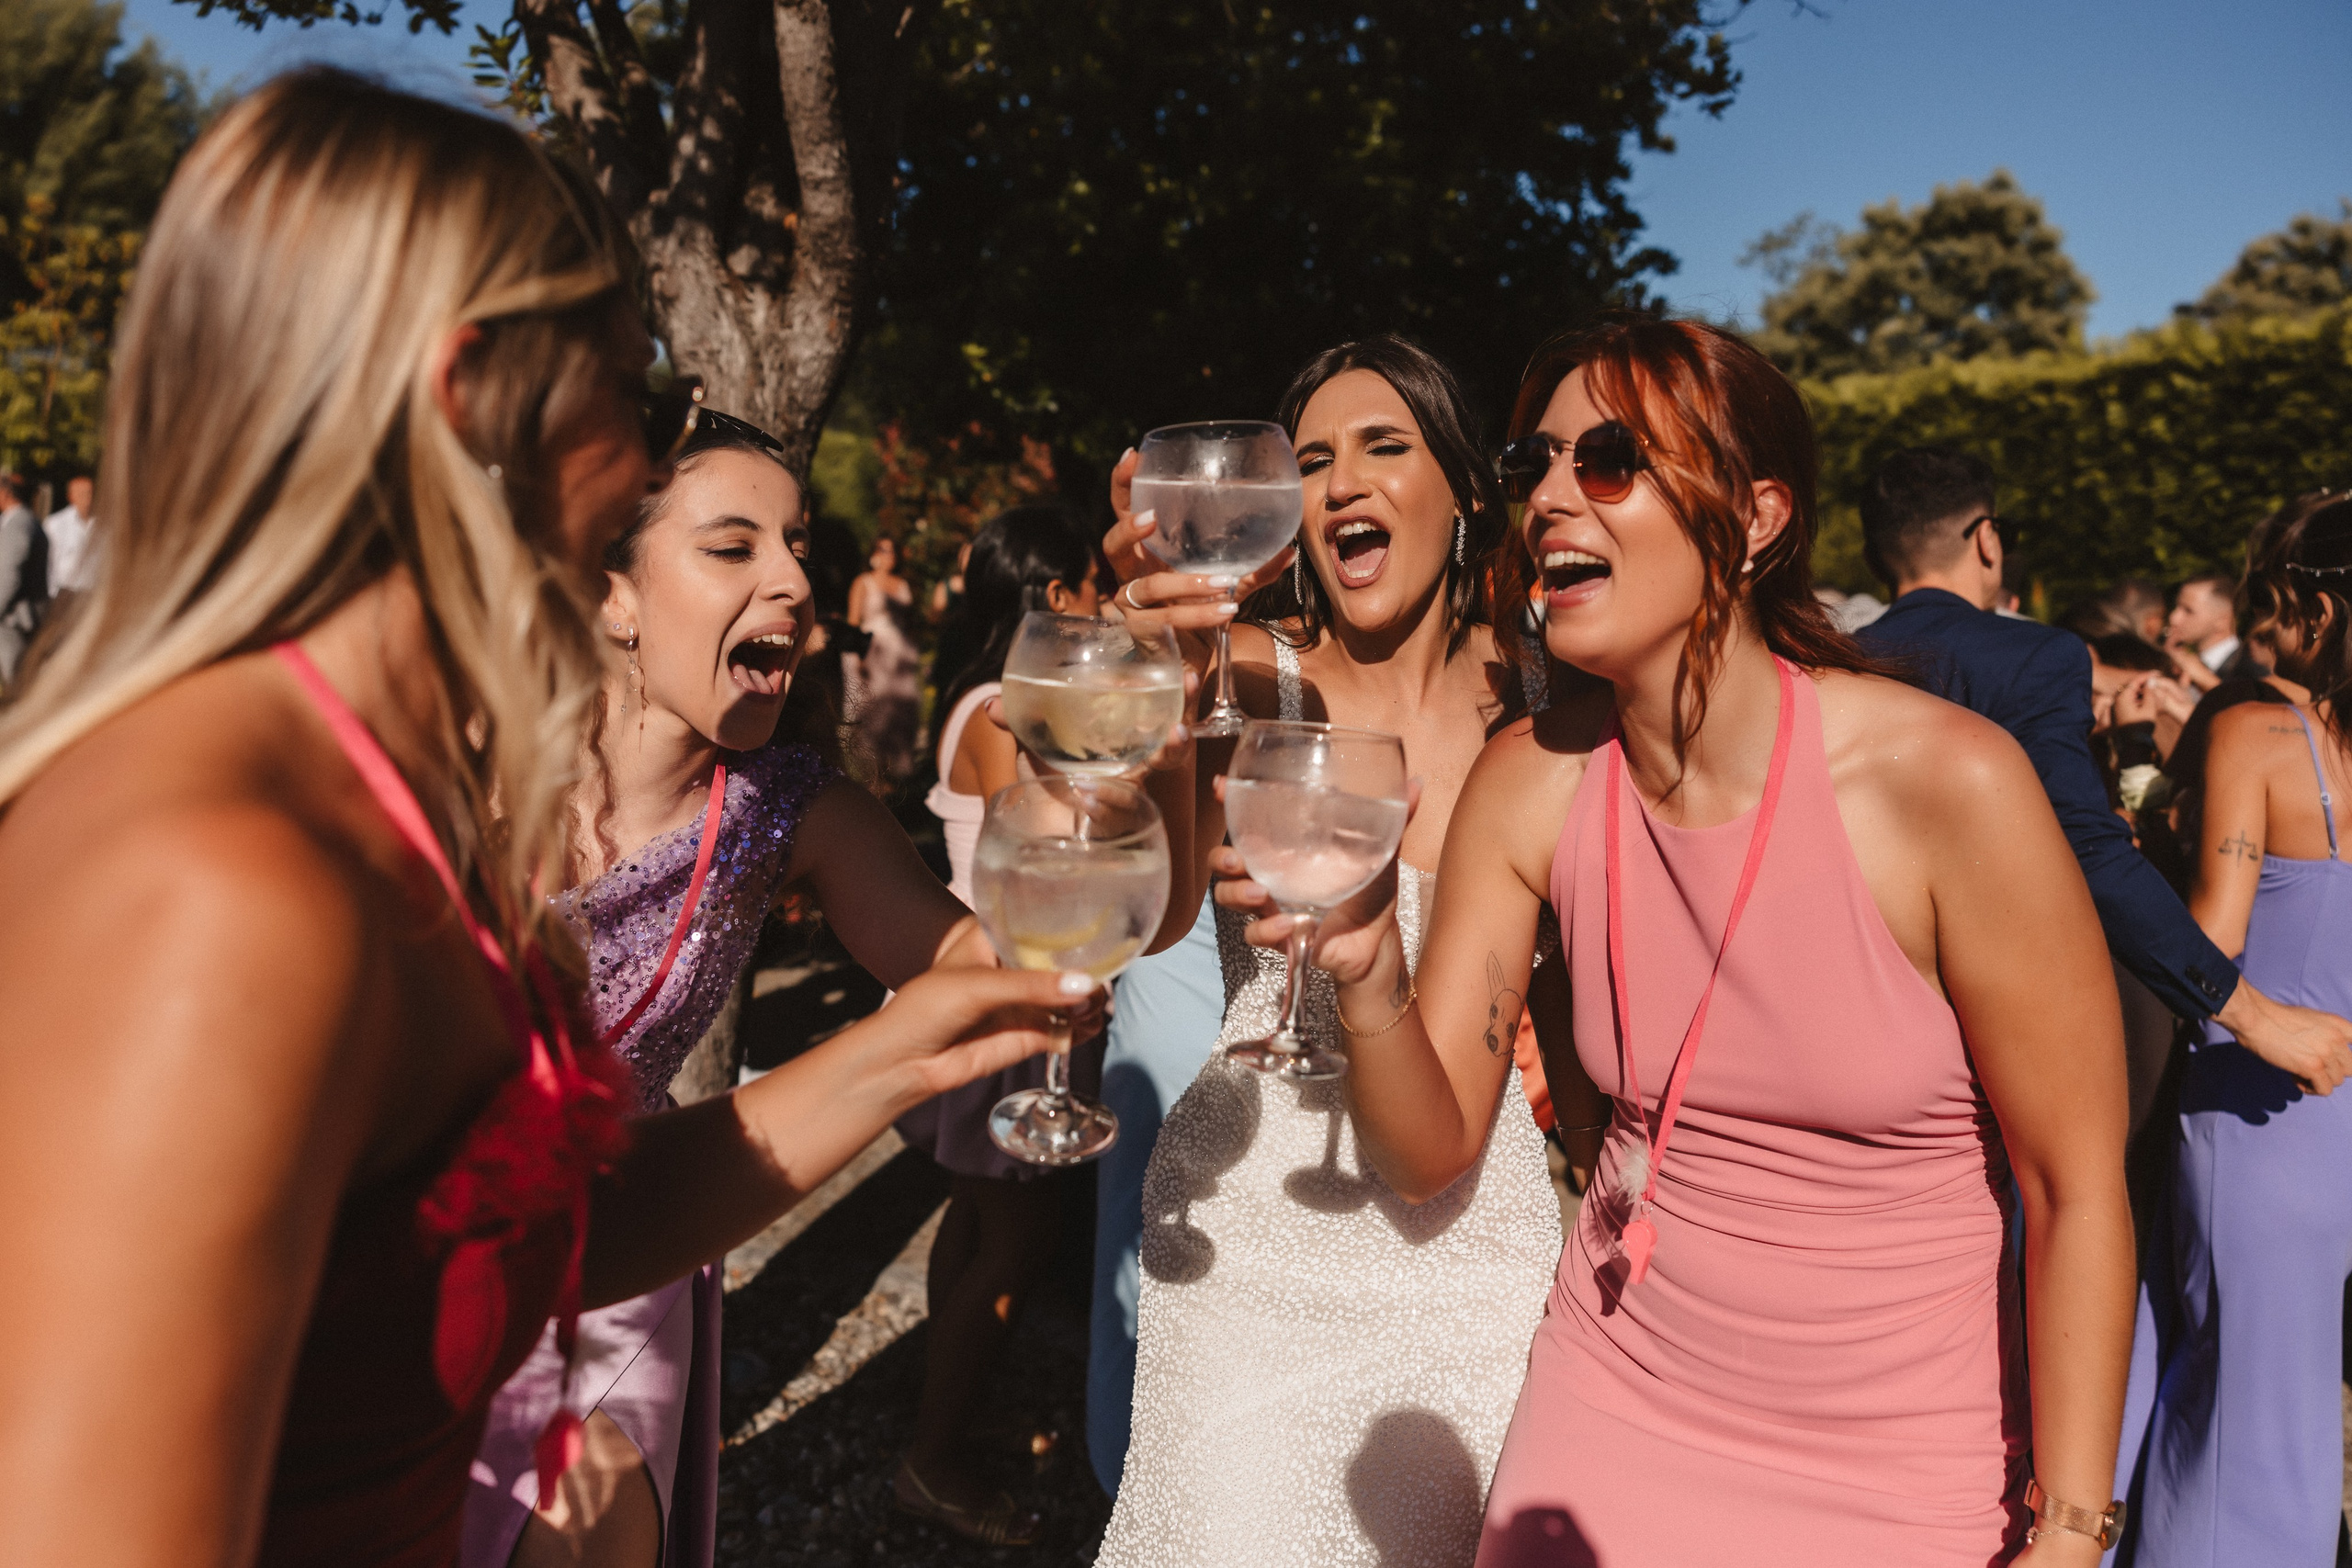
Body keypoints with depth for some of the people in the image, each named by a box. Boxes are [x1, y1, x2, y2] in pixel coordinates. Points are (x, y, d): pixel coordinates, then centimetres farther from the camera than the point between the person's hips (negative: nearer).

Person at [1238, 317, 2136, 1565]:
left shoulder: (1949, 783, -21)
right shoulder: (1530, 782, -10)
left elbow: (2076, 1191, -12)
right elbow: (1432, 1153, -6)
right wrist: (1367, 970, -25)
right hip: (1611, 1412, 3)